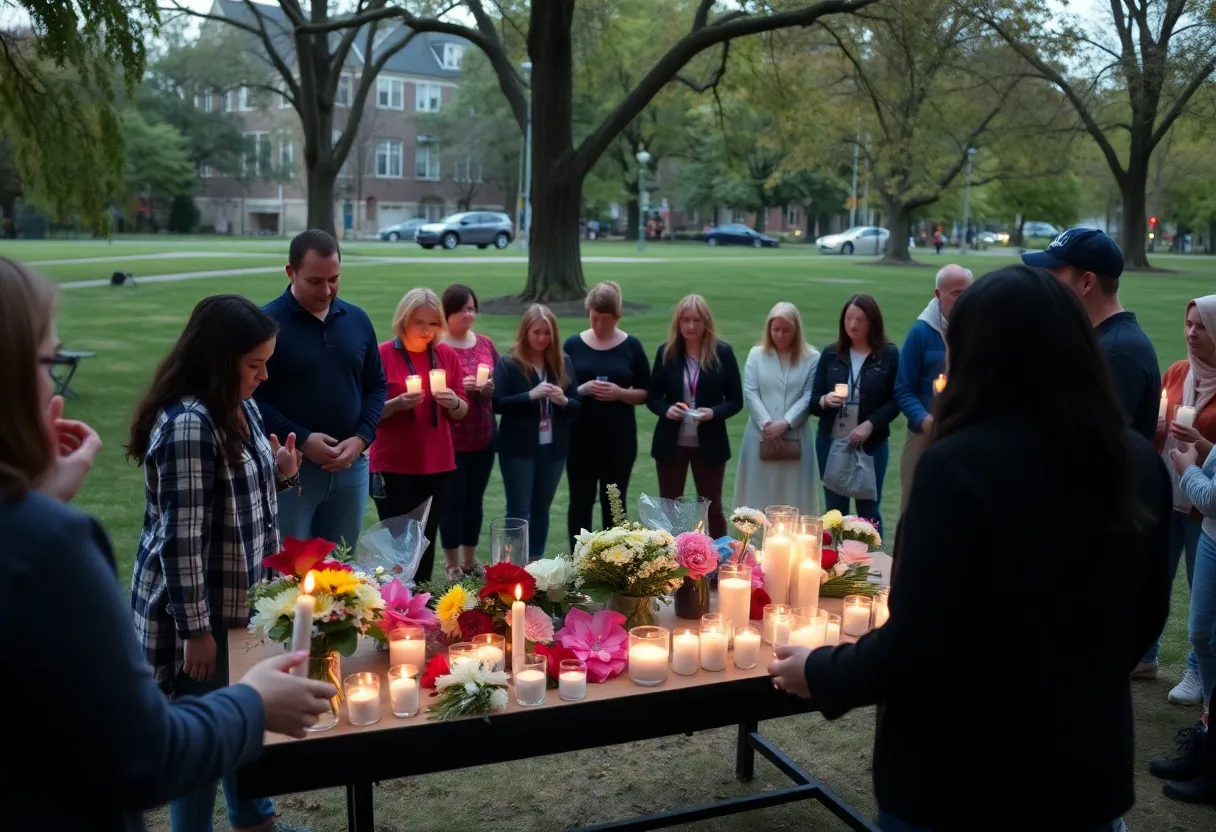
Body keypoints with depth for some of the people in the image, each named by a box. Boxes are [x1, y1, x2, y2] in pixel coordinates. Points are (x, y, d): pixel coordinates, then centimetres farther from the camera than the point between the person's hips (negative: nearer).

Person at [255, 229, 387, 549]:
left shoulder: (358, 320, 8)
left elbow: (376, 386, 12)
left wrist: (362, 438, -4)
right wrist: (301, 440, -16)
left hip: (350, 466, 5)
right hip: (288, 467, -4)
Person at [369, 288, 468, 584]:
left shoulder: (448, 356, 5)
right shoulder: (382, 355, -6)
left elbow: (462, 411, 8)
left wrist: (454, 402, -14)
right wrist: (397, 404, -23)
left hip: (438, 466, 4)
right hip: (393, 467, -4)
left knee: (426, 541, 11)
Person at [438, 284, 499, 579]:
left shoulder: (485, 344, 8)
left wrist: (490, 388, -7)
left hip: (483, 438, 5)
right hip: (450, 439, -5)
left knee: (475, 499, 12)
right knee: (452, 500, 2)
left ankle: (470, 560, 26)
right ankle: (453, 565, 14)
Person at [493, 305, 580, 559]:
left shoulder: (563, 362, 6)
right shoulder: (508, 363, -6)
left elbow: (577, 406, 6)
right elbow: (497, 404, -13)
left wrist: (564, 401, -15)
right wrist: (530, 395, -23)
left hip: (554, 448, 4)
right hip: (518, 449, -4)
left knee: (541, 508, 12)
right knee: (519, 510, 1)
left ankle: (536, 562, 22)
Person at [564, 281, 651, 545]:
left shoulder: (631, 346, 0)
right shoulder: (573, 344, 1)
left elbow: (645, 393, 2)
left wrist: (620, 393, -16)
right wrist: (581, 390, -17)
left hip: (619, 438, -1)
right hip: (580, 437, 1)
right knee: (580, 501, 8)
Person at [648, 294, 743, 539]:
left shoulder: (723, 353, -5)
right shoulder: (666, 352, -1)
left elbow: (736, 400, -3)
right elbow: (652, 397, 4)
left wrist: (713, 412, -21)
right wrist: (666, 409, -17)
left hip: (709, 444, -1)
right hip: (671, 443, 1)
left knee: (712, 507, 11)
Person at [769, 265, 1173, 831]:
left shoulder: (960, 465, -24)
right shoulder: (1138, 464, -5)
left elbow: (914, 645, -21)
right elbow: (1146, 617, 8)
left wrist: (819, 672, -3)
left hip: (961, 782, -5)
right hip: (1088, 765, 5)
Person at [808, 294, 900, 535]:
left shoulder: (889, 354, -5)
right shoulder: (831, 353, 3)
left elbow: (896, 400, -4)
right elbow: (813, 399, 3)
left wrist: (870, 424, -18)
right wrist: (824, 401, -19)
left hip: (872, 445, -3)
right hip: (831, 443, 3)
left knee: (869, 510, 8)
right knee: (834, 510, 12)